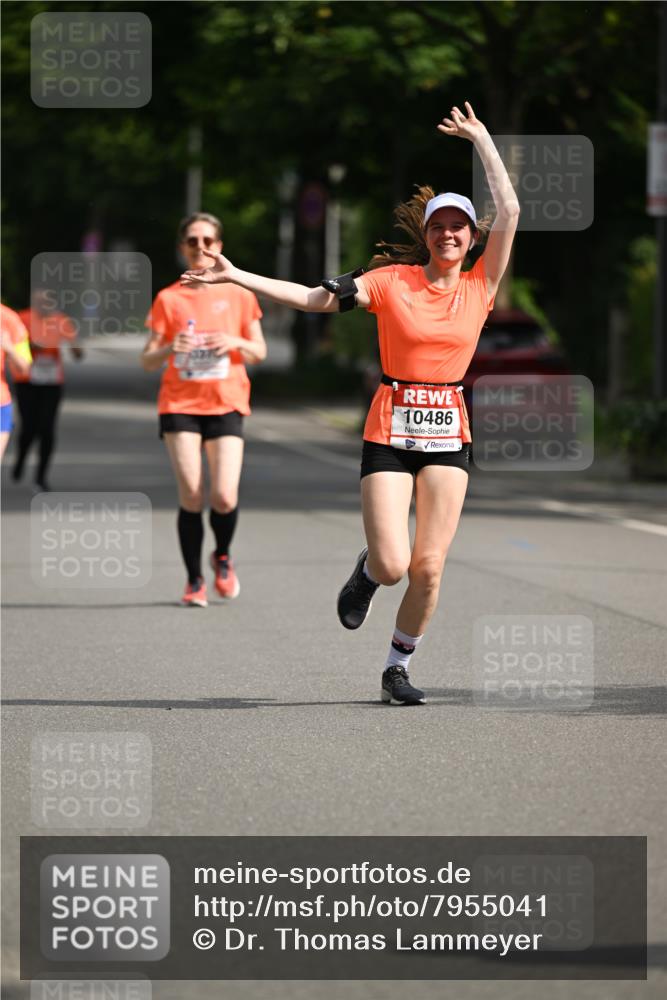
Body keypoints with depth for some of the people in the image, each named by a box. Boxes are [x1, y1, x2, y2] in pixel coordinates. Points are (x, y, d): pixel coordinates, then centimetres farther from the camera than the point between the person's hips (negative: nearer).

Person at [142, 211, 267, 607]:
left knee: (224, 497, -12)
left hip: (226, 402, 0)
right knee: (191, 496, -8)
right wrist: (170, 348, -16)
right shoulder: (168, 299, 5)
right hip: (180, 404, 0)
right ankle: (195, 581, 6)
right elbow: (148, 360, 5)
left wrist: (236, 342, -10)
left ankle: (223, 557, 19)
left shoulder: (238, 293, 6)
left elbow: (259, 351, 11)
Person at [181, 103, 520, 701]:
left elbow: (510, 212, -2)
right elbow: (316, 297, -2)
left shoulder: (480, 287, 4)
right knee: (392, 565, -11)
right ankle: (367, 571, 26)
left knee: (428, 568, -3)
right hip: (391, 430, -2)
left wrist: (482, 139, 1)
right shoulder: (393, 281, 0)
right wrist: (236, 277, -7)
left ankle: (398, 668, 15)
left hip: (447, 432, 2)